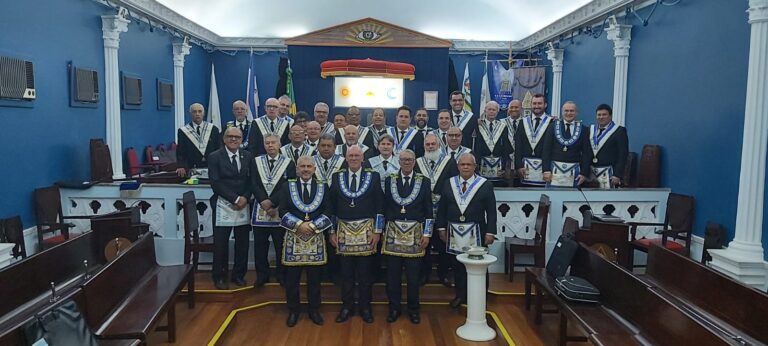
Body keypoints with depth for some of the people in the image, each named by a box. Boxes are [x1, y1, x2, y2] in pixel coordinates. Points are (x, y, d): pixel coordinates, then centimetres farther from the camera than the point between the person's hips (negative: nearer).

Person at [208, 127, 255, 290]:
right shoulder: (215, 157, -2)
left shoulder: (248, 156, 9)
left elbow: (252, 180, 8)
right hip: (223, 206, -3)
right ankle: (219, 277, 16)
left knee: (242, 242, 8)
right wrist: (235, 199, -14)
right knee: (220, 243, 2)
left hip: (244, 205, 3)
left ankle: (238, 275, 22)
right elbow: (215, 183, -10)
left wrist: (245, 198, -8)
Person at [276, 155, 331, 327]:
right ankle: (293, 311, 20)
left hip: (316, 237, 1)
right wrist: (299, 224, -17)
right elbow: (283, 212, -4)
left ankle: (314, 310, 23)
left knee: (314, 278, 9)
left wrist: (312, 226, -14)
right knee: (292, 278, 5)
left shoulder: (323, 188, 6)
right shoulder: (287, 186, 4)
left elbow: (327, 213, 0)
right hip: (293, 237, -1)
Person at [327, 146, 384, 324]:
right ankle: (346, 307, 20)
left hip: (366, 231, -1)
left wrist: (377, 231, -4)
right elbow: (331, 206, 7)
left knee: (365, 272, 5)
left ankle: (365, 307, 18)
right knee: (346, 272, 7)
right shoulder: (337, 177, 5)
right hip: (344, 231, 1)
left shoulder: (373, 177, 0)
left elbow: (379, 206, 0)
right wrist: (332, 231, 4)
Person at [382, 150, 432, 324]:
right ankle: (394, 308, 20)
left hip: (415, 234, -1)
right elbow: (384, 208, 7)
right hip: (393, 232, 1)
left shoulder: (424, 182, 3)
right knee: (393, 274, 6)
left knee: (413, 275, 4)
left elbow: (428, 210, 3)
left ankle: (413, 309, 19)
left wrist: (427, 234, -1)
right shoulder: (389, 181, 4)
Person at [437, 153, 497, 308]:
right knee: (457, 266, 11)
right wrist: (442, 228, 5)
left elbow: (491, 211, -3)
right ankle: (460, 295, 27)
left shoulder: (485, 185, -3)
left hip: (476, 234, -3)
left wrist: (490, 232, -8)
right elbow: (442, 208, 9)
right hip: (454, 233, 3)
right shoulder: (449, 184, 6)